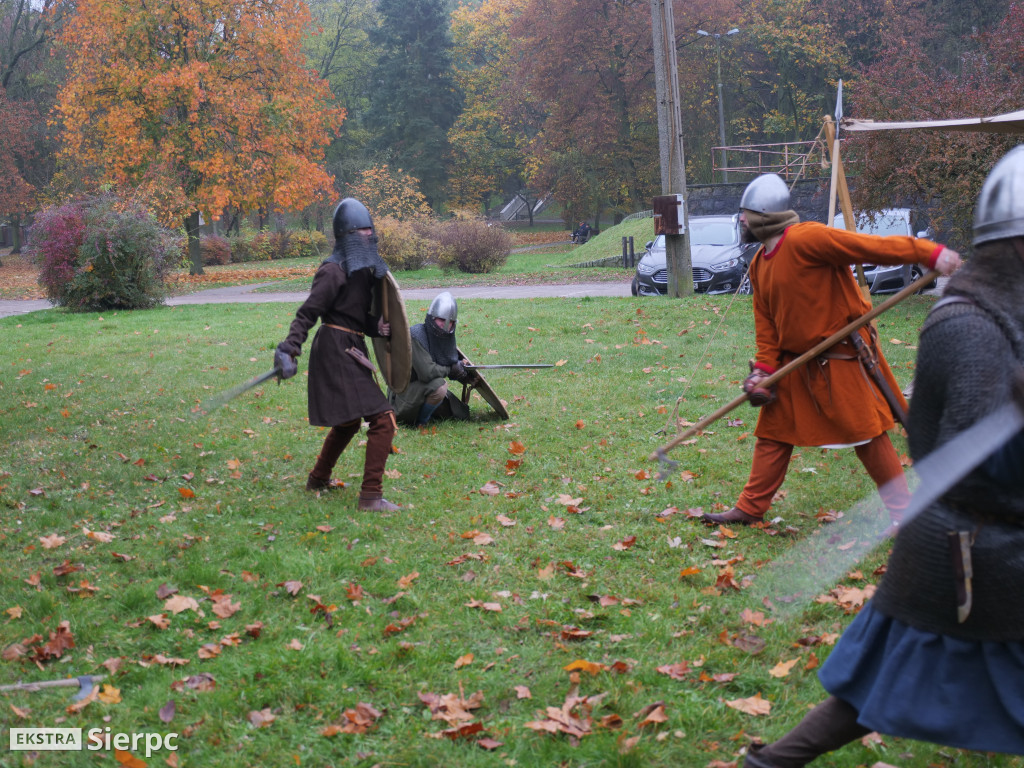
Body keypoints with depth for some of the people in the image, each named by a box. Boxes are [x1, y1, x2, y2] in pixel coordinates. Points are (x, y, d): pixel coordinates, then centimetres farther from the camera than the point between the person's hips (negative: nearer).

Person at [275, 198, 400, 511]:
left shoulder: (366, 268, 12)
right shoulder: (334, 270, -15)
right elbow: (307, 313, -19)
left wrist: (376, 326, -1)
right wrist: (289, 350, -28)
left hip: (351, 350, 10)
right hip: (336, 352, -10)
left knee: (349, 421, 26)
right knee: (382, 419, -15)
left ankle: (318, 479, 44)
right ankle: (371, 496, -12)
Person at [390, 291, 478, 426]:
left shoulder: (447, 336, -1)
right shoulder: (416, 335, -24)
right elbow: (427, 372, -32)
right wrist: (451, 369, -16)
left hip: (425, 391, 9)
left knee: (463, 414, 12)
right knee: (439, 385, -33)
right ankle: (420, 422, -12)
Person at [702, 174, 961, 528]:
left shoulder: (806, 239, -21)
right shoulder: (759, 264, 7)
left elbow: (872, 246, -25)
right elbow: (765, 321, 11)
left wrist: (929, 253, -30)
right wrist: (763, 368, 2)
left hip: (842, 358, -8)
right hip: (794, 362, 8)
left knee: (868, 433, 0)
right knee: (772, 432, 11)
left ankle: (902, 508, 13)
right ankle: (750, 508, 21)